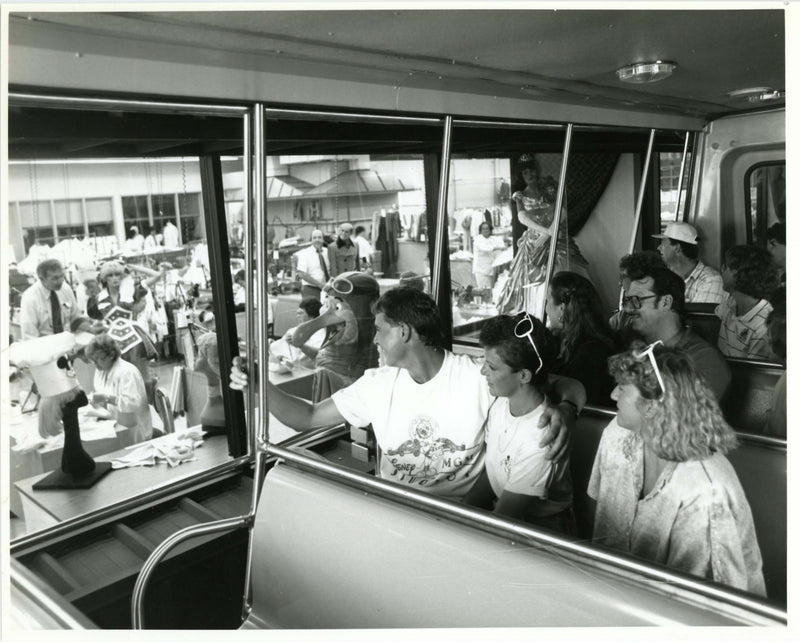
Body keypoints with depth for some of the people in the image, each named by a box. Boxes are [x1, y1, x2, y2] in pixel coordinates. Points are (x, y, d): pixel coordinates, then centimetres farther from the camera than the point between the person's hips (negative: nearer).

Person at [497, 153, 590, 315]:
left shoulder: (550, 186, 3)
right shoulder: (521, 196, 6)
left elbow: (563, 211, -7)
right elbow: (522, 218, -11)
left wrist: (546, 235, -17)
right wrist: (547, 231, -24)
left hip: (557, 241, 0)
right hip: (534, 244, 1)